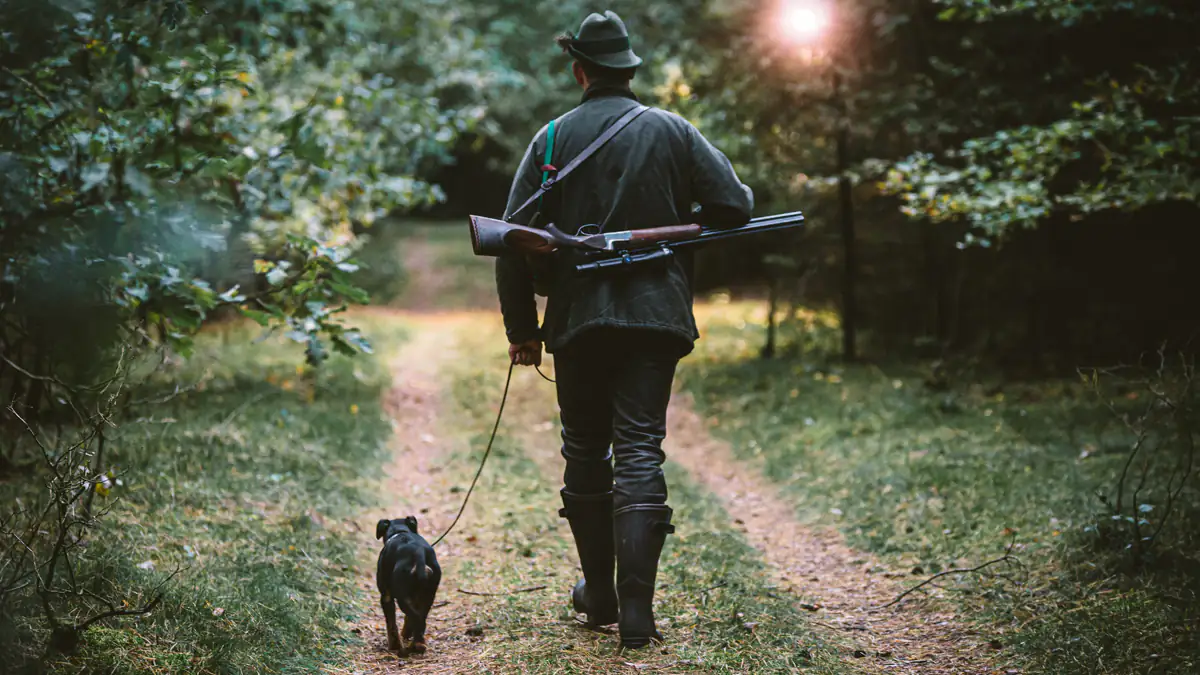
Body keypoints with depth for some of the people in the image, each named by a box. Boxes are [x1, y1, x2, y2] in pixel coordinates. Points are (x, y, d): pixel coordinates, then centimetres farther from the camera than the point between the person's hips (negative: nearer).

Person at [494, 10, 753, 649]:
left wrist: (521, 327, 5)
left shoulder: (553, 137, 1)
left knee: (585, 452, 14)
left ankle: (599, 592, 22)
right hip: (656, 315, 0)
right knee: (640, 450, -1)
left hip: (577, 317, 0)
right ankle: (636, 609, -9)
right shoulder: (674, 132, 3)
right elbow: (735, 204, -2)